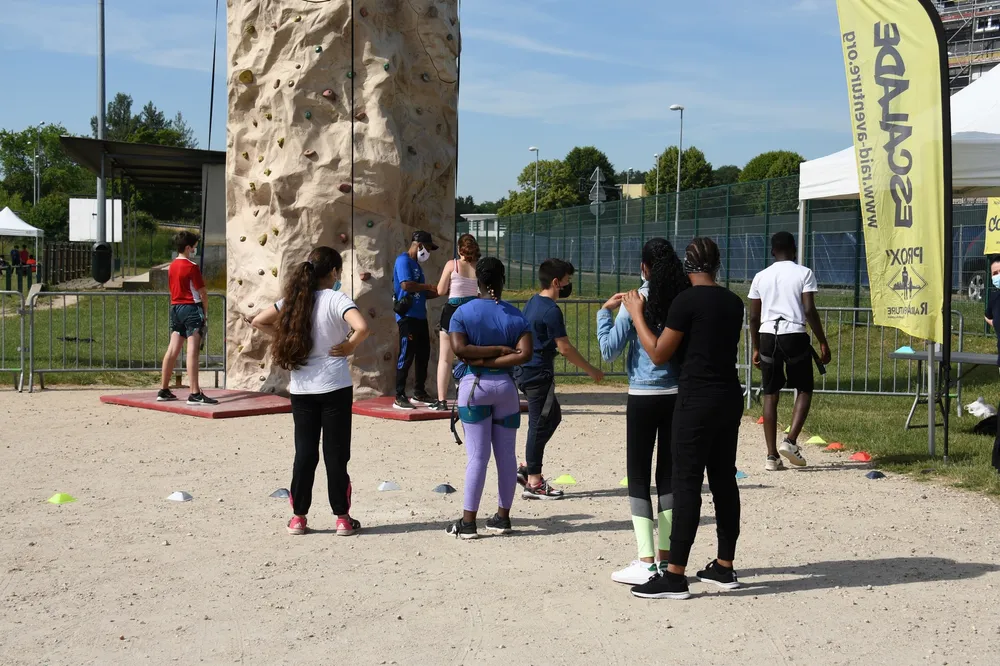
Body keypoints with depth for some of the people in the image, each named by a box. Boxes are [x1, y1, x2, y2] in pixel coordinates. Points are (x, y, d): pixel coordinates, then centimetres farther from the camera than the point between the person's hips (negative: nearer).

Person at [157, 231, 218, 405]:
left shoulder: (172, 266, 11)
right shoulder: (192, 267, -13)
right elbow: (202, 292, -11)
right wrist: (205, 310, 4)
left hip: (176, 308, 8)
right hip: (191, 308, -8)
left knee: (172, 350, 10)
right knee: (192, 351, -10)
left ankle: (164, 391, 14)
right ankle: (195, 394, -13)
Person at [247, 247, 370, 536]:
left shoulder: (295, 300, 4)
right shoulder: (336, 300, -12)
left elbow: (258, 321, 7)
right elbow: (362, 327, -29)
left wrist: (285, 336, 7)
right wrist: (349, 347, -12)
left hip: (301, 388, 4)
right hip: (334, 387, -4)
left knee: (305, 452, 11)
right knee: (335, 452, 4)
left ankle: (298, 517, 14)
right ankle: (342, 518, 10)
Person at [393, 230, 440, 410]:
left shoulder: (416, 264, 20)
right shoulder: (403, 260, -8)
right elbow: (406, 285, -21)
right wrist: (428, 286, -10)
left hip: (420, 316, 10)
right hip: (407, 316, -10)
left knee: (423, 355, 12)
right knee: (406, 355, -8)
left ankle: (419, 393, 22)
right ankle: (399, 397, -4)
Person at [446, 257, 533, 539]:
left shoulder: (463, 312, -4)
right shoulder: (516, 316, 2)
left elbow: (460, 349, -16)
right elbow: (525, 353, -12)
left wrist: (489, 353, -8)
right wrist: (499, 352, -8)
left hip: (474, 387, -2)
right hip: (505, 386, 2)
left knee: (477, 456, -1)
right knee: (506, 454, 10)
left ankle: (468, 522, 0)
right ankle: (503, 517, 16)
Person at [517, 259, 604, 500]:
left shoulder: (532, 303, 11)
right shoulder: (551, 311, -18)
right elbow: (565, 348, -19)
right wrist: (591, 370, -11)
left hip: (527, 371, 10)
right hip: (539, 374, -10)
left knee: (553, 416, 20)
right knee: (540, 424, -3)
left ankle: (527, 468, 20)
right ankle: (534, 483, 4)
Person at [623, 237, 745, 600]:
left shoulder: (687, 301, -13)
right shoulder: (733, 302, 9)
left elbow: (659, 353, -9)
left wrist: (637, 315, 2)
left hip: (697, 400, -7)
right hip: (730, 398, 7)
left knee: (686, 482, -6)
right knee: (724, 479, 13)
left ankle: (675, 576, -6)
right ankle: (725, 567, 20)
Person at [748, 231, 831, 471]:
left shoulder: (760, 277, 10)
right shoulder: (804, 273, 1)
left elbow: (754, 317, 10)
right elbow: (810, 310, -8)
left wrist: (756, 348, 19)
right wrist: (823, 343, -2)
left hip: (768, 336, 3)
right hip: (795, 336, -3)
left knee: (770, 394, 7)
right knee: (804, 390, 12)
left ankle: (772, 455, 4)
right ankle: (790, 441, -6)